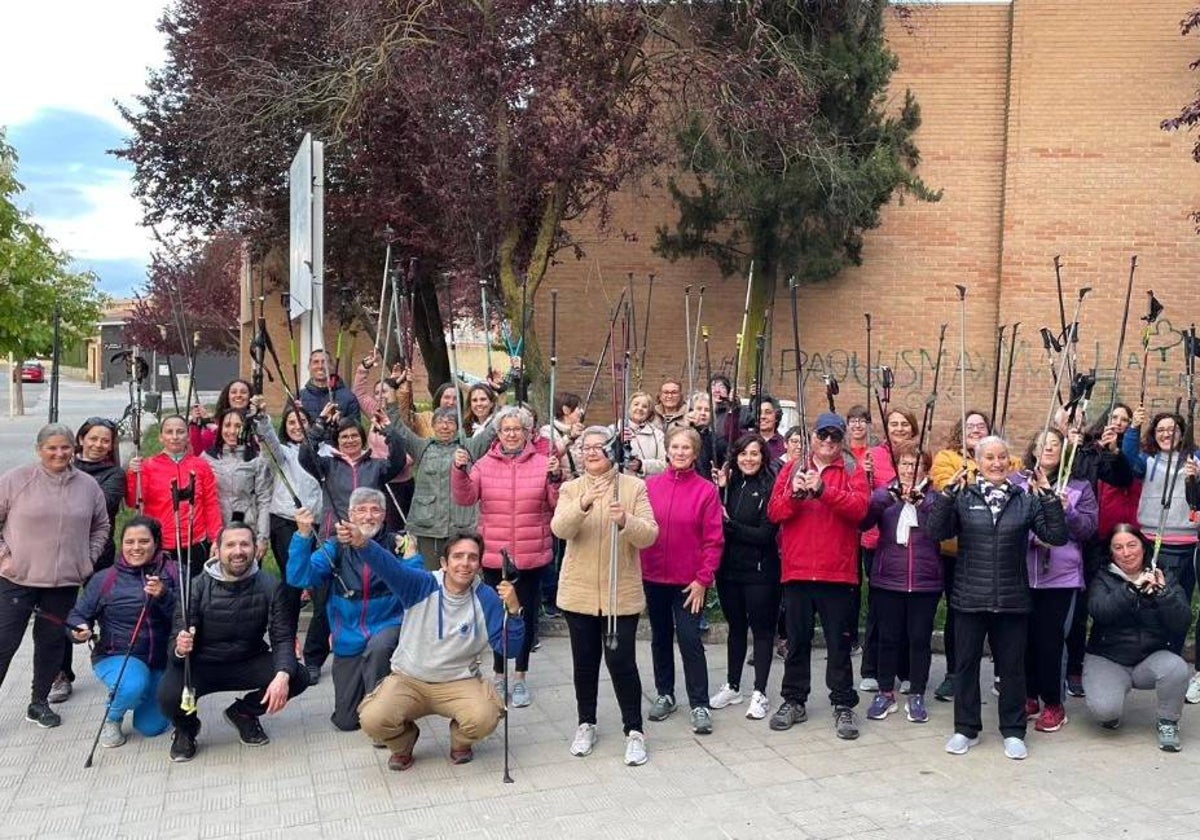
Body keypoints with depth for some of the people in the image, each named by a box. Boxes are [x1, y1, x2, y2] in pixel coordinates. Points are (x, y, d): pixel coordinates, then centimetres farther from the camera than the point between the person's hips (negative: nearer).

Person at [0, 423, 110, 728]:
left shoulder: (88, 485, 3)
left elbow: (100, 527, 14)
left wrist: (89, 560, 7)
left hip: (65, 580, 3)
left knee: (51, 642, 12)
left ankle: (39, 702, 27)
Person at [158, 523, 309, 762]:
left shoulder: (269, 586, -10)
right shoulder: (198, 586, -13)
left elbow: (283, 637, -13)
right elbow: (177, 641, -13)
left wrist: (283, 675, -33)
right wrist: (180, 648, -39)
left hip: (248, 664, 2)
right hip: (201, 665, -2)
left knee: (298, 678, -21)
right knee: (169, 696, -32)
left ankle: (243, 713, 12)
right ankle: (186, 729, 10)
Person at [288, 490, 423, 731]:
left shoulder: (397, 544, -5)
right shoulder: (336, 547, 0)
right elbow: (300, 578, -13)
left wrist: (411, 557, -23)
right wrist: (304, 535, -22)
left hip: (388, 625, -2)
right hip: (349, 637, 3)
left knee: (377, 648, -39)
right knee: (345, 721, 6)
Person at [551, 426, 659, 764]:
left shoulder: (634, 487, -2)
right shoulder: (571, 489, 3)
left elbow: (649, 535, -11)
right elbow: (559, 529, -15)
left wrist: (625, 521, -31)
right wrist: (584, 503, -32)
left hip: (621, 593, -2)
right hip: (580, 592, 2)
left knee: (622, 662, -3)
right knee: (584, 662, 13)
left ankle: (634, 732, 13)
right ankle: (586, 725, 30)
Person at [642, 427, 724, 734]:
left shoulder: (706, 490, -6)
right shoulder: (651, 485, 0)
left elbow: (714, 539, -6)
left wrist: (703, 579, -11)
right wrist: (638, 571, -3)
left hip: (689, 581, -3)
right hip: (653, 577, 3)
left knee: (690, 640, -4)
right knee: (660, 638, 15)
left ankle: (700, 704, 7)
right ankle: (664, 694, 30)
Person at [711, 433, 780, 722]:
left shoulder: (769, 487, -10)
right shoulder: (729, 483, 5)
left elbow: (765, 534, -14)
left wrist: (730, 525, -13)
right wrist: (718, 491, -11)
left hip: (759, 572, -5)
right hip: (729, 569, 5)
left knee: (761, 629, 6)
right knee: (735, 627, 17)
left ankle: (760, 693, 14)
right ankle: (732, 687, 29)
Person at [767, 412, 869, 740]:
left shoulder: (852, 471, 4)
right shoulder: (792, 469, 9)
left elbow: (859, 508, -13)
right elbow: (774, 512, 1)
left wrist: (823, 490, -23)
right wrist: (795, 494, -18)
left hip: (837, 572, -2)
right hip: (796, 570, 2)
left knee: (839, 642, 6)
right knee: (797, 640, 11)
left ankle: (843, 706, 15)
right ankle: (794, 701, 22)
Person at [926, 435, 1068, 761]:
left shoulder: (1026, 499, 4)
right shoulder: (963, 497, 0)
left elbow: (1057, 536, -2)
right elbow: (935, 532, -11)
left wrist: (1049, 497, -11)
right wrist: (947, 493, -19)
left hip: (1012, 599, 1)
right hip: (969, 597, -1)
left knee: (1012, 666, 10)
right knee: (966, 664, 9)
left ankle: (1013, 731, 24)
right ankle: (966, 729, 23)